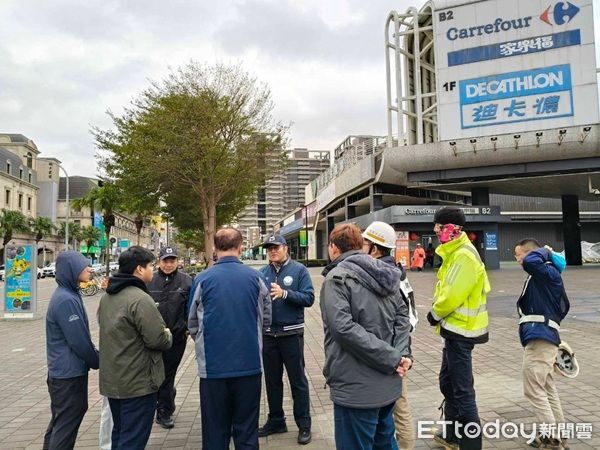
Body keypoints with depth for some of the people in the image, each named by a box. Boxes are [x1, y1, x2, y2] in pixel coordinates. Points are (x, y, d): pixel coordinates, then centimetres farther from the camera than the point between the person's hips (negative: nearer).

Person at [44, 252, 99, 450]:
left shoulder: (67, 294, 8)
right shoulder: (66, 300, -23)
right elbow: (78, 341, -22)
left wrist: (95, 355, 11)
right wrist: (97, 362, -8)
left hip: (62, 372, 10)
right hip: (70, 374, -10)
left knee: (59, 422, 21)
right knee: (66, 425, 3)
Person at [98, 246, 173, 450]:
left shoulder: (107, 296, 8)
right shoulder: (140, 299, -22)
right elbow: (158, 340, -24)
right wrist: (168, 336, -2)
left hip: (112, 380, 9)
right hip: (138, 383, -9)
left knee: (119, 434, 22)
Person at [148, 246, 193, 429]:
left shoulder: (186, 280, -4)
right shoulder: (150, 281, -1)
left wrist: (188, 328, -5)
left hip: (177, 336, -1)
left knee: (168, 373, 8)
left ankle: (164, 410, 24)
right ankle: (169, 396, 41)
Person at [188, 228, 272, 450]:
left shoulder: (202, 280, -6)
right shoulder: (255, 277, -5)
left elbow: (193, 324, 4)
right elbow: (266, 319, 6)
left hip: (213, 366, 0)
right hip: (249, 364, 1)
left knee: (215, 432, 13)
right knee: (247, 431, 13)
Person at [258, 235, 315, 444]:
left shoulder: (299, 270, -5)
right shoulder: (262, 273, 5)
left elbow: (309, 298, -13)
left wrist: (284, 293, -24)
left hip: (291, 333, -4)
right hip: (268, 334, 4)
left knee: (297, 380, 6)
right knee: (272, 380, 15)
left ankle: (304, 424, 19)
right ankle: (276, 421, 31)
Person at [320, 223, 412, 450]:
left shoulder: (337, 277, -13)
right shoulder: (384, 274, 10)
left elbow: (344, 327, -24)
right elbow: (402, 317, 7)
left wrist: (392, 358, -21)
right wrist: (400, 354, -6)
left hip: (356, 387, -7)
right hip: (388, 383, 8)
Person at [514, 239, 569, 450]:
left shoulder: (548, 272, -13)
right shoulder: (543, 275, 17)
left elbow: (530, 262, -36)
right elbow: (563, 306, 25)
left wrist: (545, 252, -16)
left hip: (540, 339, -11)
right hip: (542, 338, 11)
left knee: (534, 391, -4)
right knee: (548, 389, 17)